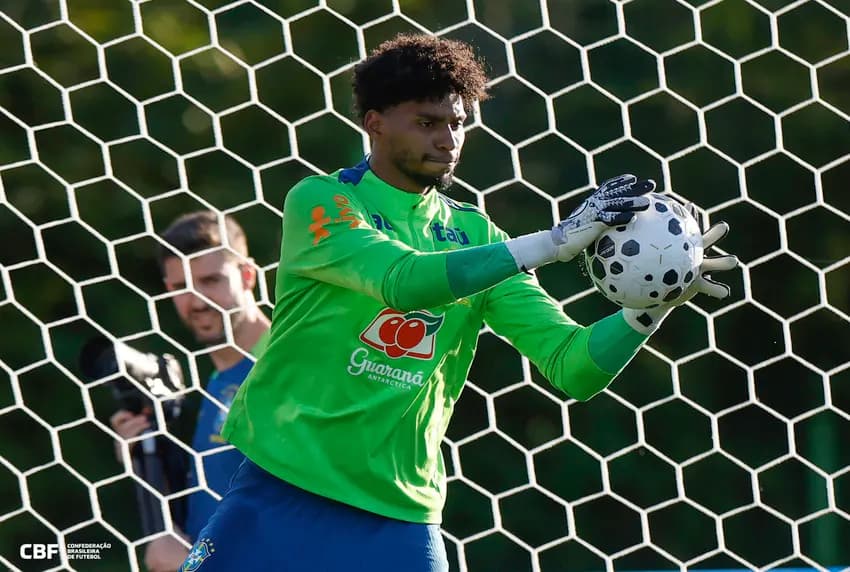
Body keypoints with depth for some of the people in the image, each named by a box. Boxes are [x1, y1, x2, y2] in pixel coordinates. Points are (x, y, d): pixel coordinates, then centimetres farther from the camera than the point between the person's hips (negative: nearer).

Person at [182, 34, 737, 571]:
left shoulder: (475, 236, 6)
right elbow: (404, 278, -25)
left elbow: (572, 366, 0)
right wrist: (553, 241, -27)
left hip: (399, 514, 3)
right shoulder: (322, 201, -5)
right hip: (280, 495, -3)